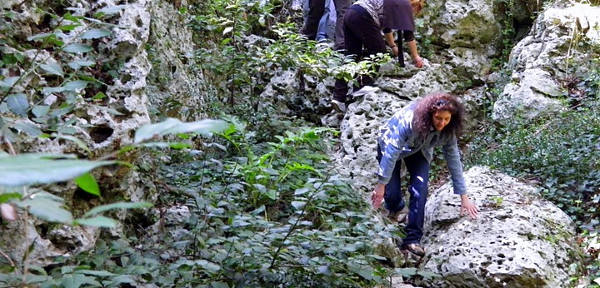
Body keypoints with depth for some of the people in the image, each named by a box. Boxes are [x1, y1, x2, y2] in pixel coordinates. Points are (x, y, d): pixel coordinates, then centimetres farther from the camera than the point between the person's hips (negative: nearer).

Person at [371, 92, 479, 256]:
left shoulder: (448, 130, -25)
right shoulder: (410, 119, -40)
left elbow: (453, 160, -18)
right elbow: (392, 152, -38)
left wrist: (463, 196, -16)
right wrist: (381, 185, -37)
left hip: (419, 151, 3)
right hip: (391, 144, -3)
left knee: (420, 192, -17)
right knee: (391, 193, -10)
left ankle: (412, 239, -7)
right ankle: (395, 209, 29)